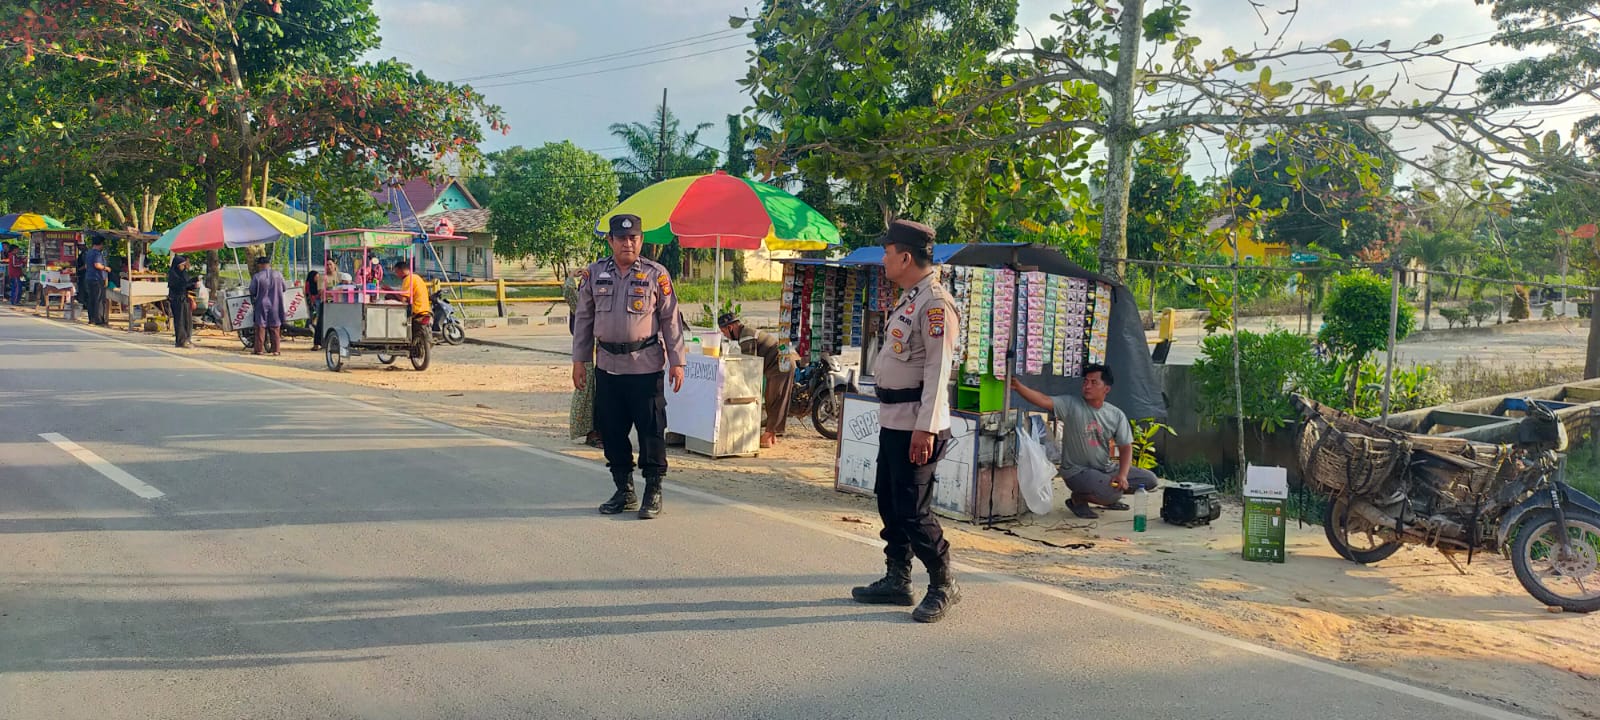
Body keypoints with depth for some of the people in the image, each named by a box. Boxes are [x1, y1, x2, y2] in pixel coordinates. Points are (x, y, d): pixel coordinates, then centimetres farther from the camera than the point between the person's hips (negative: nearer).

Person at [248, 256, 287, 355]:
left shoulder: (256, 277, -12)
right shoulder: (278, 275, -5)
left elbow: (252, 291, -5)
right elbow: (284, 288, 4)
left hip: (261, 305, -2)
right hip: (275, 305, 2)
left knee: (260, 327, 6)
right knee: (275, 328, 8)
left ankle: (258, 349, 7)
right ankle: (276, 349, 7)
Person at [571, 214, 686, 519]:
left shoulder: (656, 275, -1)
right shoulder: (594, 274, 7)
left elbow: (670, 320, 0)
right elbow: (583, 319, 12)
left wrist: (677, 362, -4)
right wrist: (579, 360, 8)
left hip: (646, 365, -3)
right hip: (607, 365, 4)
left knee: (651, 430, -1)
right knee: (611, 431, 9)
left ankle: (653, 493, 9)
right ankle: (624, 492, 21)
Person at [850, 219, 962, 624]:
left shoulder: (935, 304, -17)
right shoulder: (909, 299, 15)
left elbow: (938, 369, -22)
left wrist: (925, 428, -25)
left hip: (916, 426, -10)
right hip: (893, 422, 10)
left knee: (912, 510, -5)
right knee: (889, 503, 15)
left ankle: (943, 586, 10)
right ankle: (897, 581, 26)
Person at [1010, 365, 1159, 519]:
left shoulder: (1116, 415, 0)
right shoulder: (1071, 405, -12)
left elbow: (1126, 447, 2)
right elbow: (1044, 400, -28)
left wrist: (1122, 475, -15)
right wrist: (1018, 387, -45)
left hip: (1106, 468, 6)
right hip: (1077, 471, -6)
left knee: (1150, 480, 1)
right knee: (1112, 494, -30)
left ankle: (1108, 497, 19)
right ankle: (1078, 498, 1)